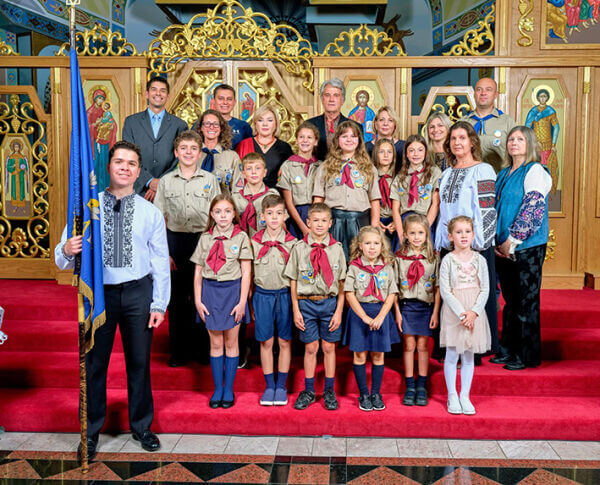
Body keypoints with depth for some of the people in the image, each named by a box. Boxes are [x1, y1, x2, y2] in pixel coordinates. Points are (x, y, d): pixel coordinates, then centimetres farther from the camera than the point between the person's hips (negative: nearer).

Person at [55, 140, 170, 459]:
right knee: (94, 362, 7)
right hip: (98, 292, 0)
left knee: (139, 361, 11)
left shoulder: (150, 213, 5)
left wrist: (159, 304, -1)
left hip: (138, 292, 1)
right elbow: (63, 261, 0)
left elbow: (160, 263, 4)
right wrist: (67, 251, -24)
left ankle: (141, 426, 30)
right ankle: (91, 432, 25)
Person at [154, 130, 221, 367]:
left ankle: (204, 348, 15)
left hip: (203, 240, -1)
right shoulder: (166, 181, 7)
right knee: (176, 296, 4)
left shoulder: (210, 180, 5)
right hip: (175, 241, 1)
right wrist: (163, 252, -1)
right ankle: (179, 350, 16)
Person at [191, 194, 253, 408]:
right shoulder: (205, 238, 4)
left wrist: (242, 302, -9)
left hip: (232, 290, -2)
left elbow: (246, 273, -5)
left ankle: (229, 390, 17)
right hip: (210, 291, 2)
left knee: (231, 342, 7)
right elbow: (198, 272, 6)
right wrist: (198, 301, 0)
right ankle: (217, 389, 18)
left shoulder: (241, 237, -3)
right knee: (216, 343, 8)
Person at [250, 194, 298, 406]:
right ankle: (269, 386, 20)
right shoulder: (255, 242, 0)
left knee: (284, 341, 7)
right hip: (263, 295, 1)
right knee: (266, 342, 7)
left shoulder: (292, 242, -3)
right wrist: (250, 302, 5)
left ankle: (281, 386, 20)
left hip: (285, 295, -1)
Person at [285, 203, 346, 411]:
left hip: (329, 302, 0)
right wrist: (296, 310, -2)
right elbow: (293, 281, 3)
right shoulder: (299, 248, 0)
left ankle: (329, 391, 21)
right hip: (306, 302, 0)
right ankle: (308, 391, 20)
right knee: (310, 347, 6)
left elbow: (341, 284, 2)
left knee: (329, 347, 8)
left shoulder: (337, 249, 0)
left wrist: (339, 311, -3)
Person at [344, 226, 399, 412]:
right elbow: (349, 294, -7)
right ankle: (363, 394, 13)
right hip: (359, 312, -1)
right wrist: (364, 317, -14)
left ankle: (376, 393, 18)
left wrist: (380, 317, -12)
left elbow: (391, 295, 0)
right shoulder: (354, 267, -3)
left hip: (381, 312, 2)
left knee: (378, 354, 6)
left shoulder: (387, 267, 2)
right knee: (360, 354, 2)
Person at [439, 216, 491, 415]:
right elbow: (445, 291, -8)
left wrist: (474, 312, -12)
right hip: (453, 313, -2)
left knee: (469, 356, 9)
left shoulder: (479, 260, 3)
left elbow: (485, 289, 1)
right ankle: (452, 396, 18)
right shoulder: (448, 260, -5)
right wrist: (461, 313, -16)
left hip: (474, 314, 2)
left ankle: (465, 396, 21)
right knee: (452, 355, 4)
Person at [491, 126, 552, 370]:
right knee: (510, 300, 13)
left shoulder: (535, 171, -7)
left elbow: (533, 209, -16)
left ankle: (528, 356, 9)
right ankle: (508, 350, 22)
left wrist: (512, 241, -17)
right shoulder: (504, 174, 17)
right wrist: (497, 242, 5)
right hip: (504, 249, 7)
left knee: (526, 302, -1)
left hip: (527, 248, -7)